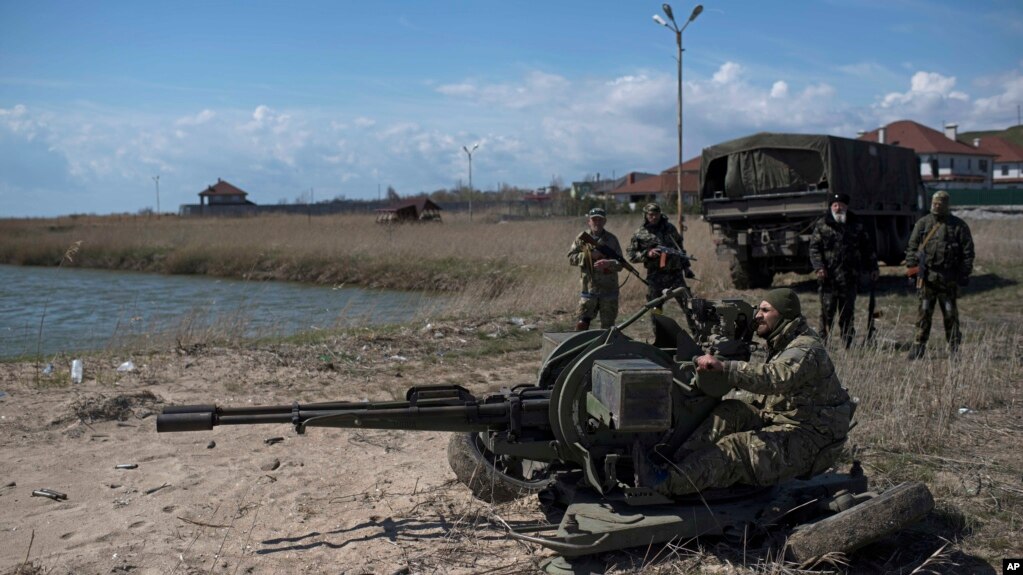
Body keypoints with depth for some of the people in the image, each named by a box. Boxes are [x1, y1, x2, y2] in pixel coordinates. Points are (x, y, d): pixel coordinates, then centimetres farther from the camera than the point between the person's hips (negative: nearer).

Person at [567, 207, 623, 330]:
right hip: (588, 290, 0)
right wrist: (588, 255, -16)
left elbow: (620, 264, -3)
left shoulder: (611, 239, -1)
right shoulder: (582, 238, 2)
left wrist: (608, 263, -25)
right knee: (581, 324, -7)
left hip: (608, 290, 0)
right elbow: (571, 258, -2)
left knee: (607, 327, 8)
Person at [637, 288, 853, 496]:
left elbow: (773, 378, -38)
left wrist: (724, 367, -47)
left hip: (808, 440, -9)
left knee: (737, 449, -29)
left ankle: (668, 481, -44)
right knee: (730, 412, -14)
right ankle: (672, 463, -26)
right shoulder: (781, 345, 16)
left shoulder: (806, 350, -17)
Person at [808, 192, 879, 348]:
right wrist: (819, 267, -14)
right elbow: (814, 248, -1)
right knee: (827, 311, -4)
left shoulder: (857, 226, 13)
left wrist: (872, 268, 14)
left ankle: (848, 345, 14)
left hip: (850, 277, 3)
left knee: (848, 312, 7)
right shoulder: (822, 225, 5)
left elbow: (868, 248, 19)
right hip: (828, 277, -2)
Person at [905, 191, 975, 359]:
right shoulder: (922, 223, 8)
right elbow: (912, 247, 9)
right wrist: (911, 268, 1)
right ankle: (918, 346, 2)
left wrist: (964, 274, -2)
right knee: (924, 311, -1)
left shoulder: (958, 226, 4)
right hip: (927, 274, 1)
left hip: (949, 277, -1)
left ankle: (954, 347, 14)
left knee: (950, 312, 4)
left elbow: (968, 251, 4)